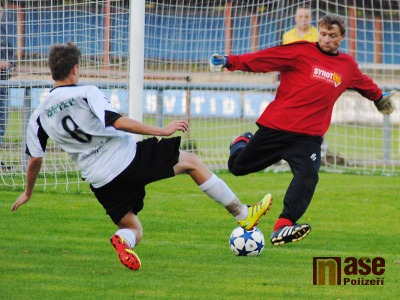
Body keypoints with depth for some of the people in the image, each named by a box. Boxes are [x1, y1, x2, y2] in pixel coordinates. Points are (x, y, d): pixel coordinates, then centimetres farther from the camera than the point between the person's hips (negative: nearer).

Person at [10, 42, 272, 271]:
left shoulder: (40, 115, 7)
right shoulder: (86, 94, -8)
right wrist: (161, 131, -15)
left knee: (134, 230, 19)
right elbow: (118, 122, -19)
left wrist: (28, 192, 27)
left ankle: (123, 240, -20)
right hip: (128, 158, -5)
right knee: (191, 161, 12)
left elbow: (35, 159, 11)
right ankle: (243, 215, 13)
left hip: (101, 182, 5)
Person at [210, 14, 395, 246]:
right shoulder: (301, 52, -4)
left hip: (308, 136, 2)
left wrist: (379, 98, 48)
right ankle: (242, 143, 44)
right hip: (276, 126, -2)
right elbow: (263, 59, -9)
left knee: (308, 175, -25)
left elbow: (365, 84, 32)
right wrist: (230, 62, -17)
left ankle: (283, 227, -33)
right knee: (238, 166, 7)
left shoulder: (348, 66, 10)